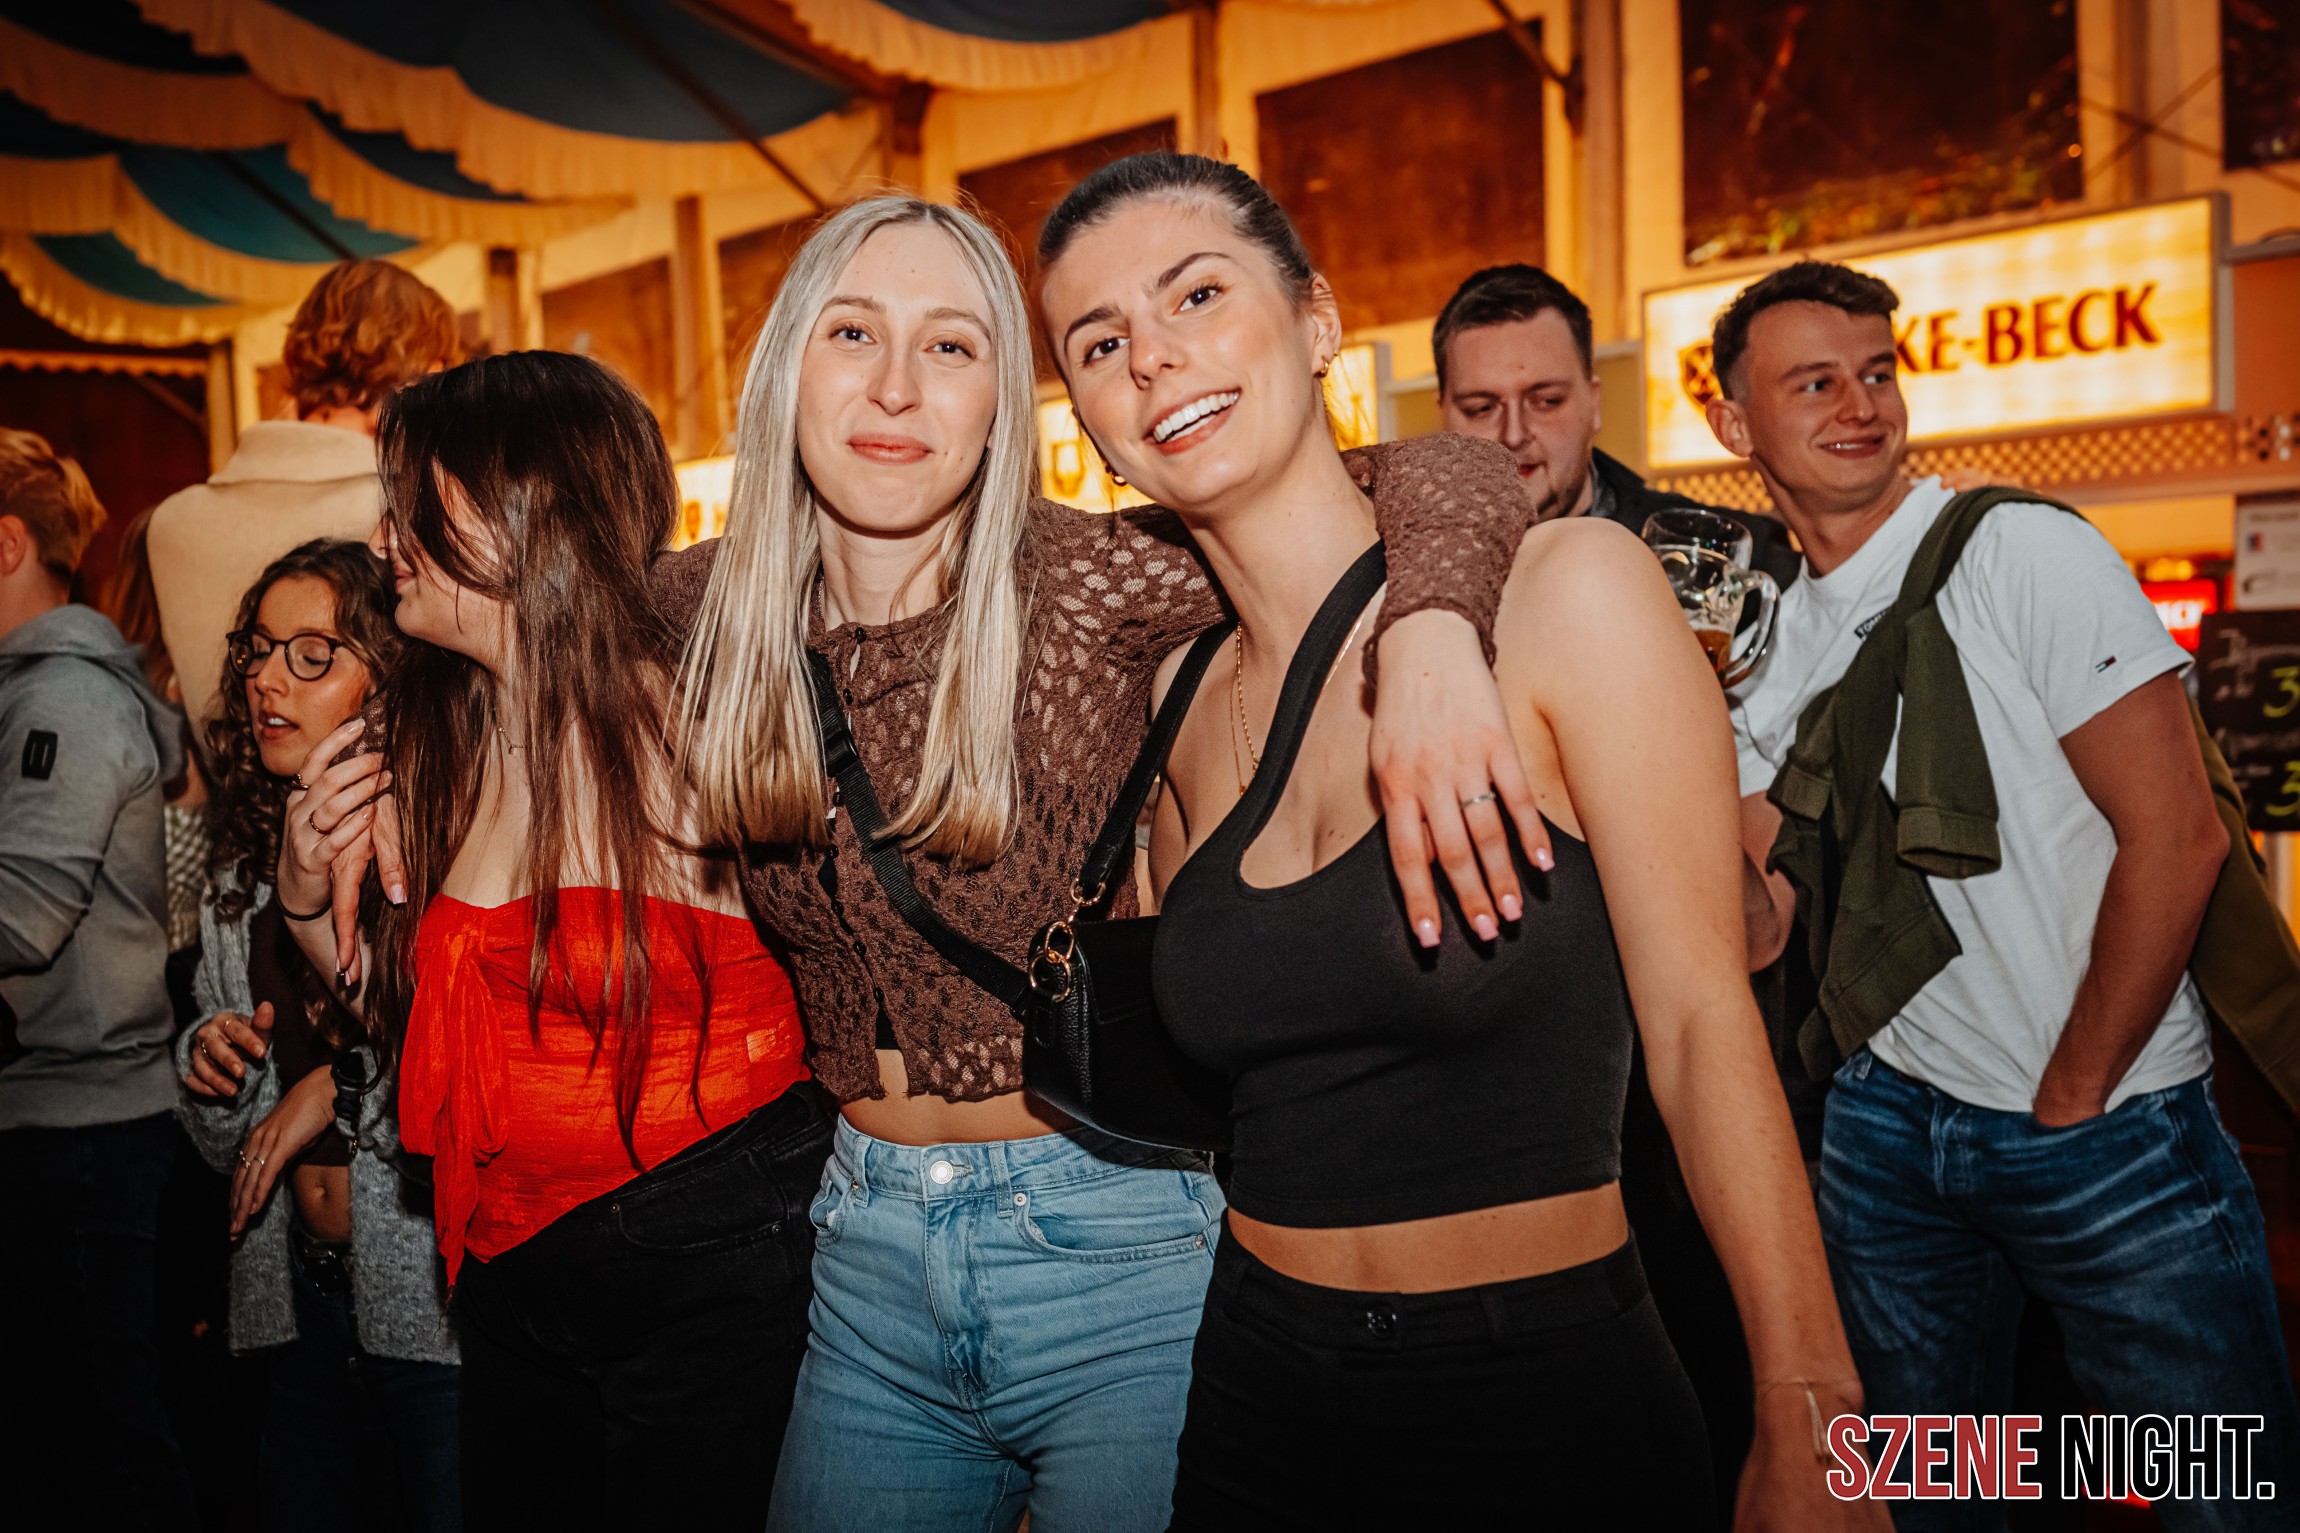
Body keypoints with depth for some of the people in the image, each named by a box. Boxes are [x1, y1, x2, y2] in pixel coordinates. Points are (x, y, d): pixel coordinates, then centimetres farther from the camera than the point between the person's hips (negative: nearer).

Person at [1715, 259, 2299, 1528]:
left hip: (2109, 1127, -4)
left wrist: (2067, 1096, -11)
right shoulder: (1769, 637, 6)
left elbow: (2175, 834, -15)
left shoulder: (2023, 552, -11)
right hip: (1891, 1125, 5)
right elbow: (1750, 931, 3)